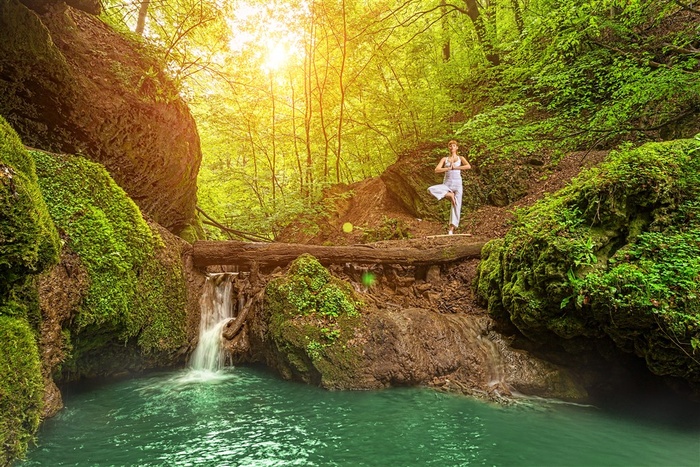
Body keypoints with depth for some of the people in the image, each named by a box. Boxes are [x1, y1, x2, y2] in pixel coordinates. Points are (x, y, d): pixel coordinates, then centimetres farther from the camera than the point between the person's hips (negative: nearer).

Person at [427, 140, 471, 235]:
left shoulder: (460, 158, 11)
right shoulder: (444, 159, 12)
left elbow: (468, 166, -10)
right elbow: (437, 170, -3)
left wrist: (455, 167, -10)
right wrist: (449, 168, -11)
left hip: (457, 184, -1)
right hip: (446, 184, 1)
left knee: (456, 206, -8)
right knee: (431, 189, -27)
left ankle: (451, 229, -3)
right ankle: (449, 195, -9)